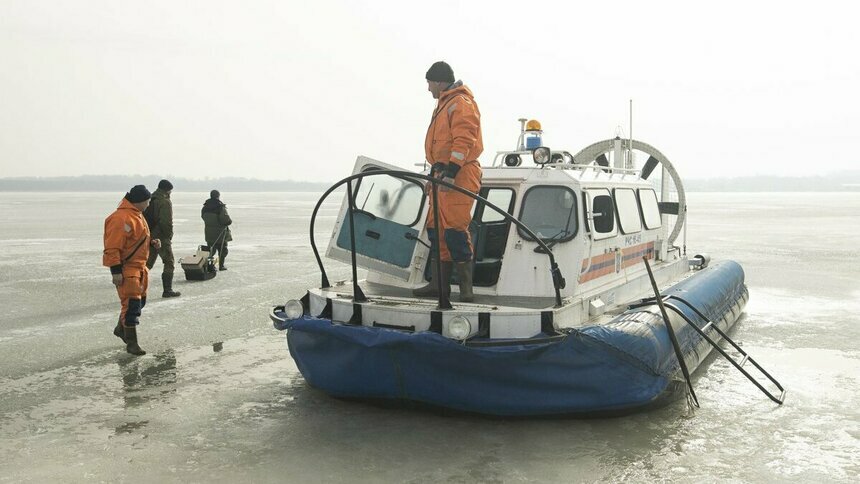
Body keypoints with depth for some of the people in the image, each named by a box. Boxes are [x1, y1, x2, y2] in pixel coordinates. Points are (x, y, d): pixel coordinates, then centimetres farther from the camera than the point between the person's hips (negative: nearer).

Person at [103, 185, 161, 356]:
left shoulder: (137, 215, 13)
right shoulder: (121, 218, -21)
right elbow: (113, 247, -24)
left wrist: (151, 242, 7)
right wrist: (116, 271, -25)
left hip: (139, 266, 10)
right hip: (126, 268, -10)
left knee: (139, 300, 20)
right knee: (131, 304, -9)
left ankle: (121, 328, 39)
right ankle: (131, 343, -1)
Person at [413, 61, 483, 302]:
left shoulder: (461, 103, -9)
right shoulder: (445, 104, 23)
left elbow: (464, 141, -19)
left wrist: (451, 172, -25)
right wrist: (436, 172, 23)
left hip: (459, 174, -10)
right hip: (443, 173, 10)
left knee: (455, 229, -13)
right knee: (436, 228, 9)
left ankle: (466, 287, -8)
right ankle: (438, 283, 15)